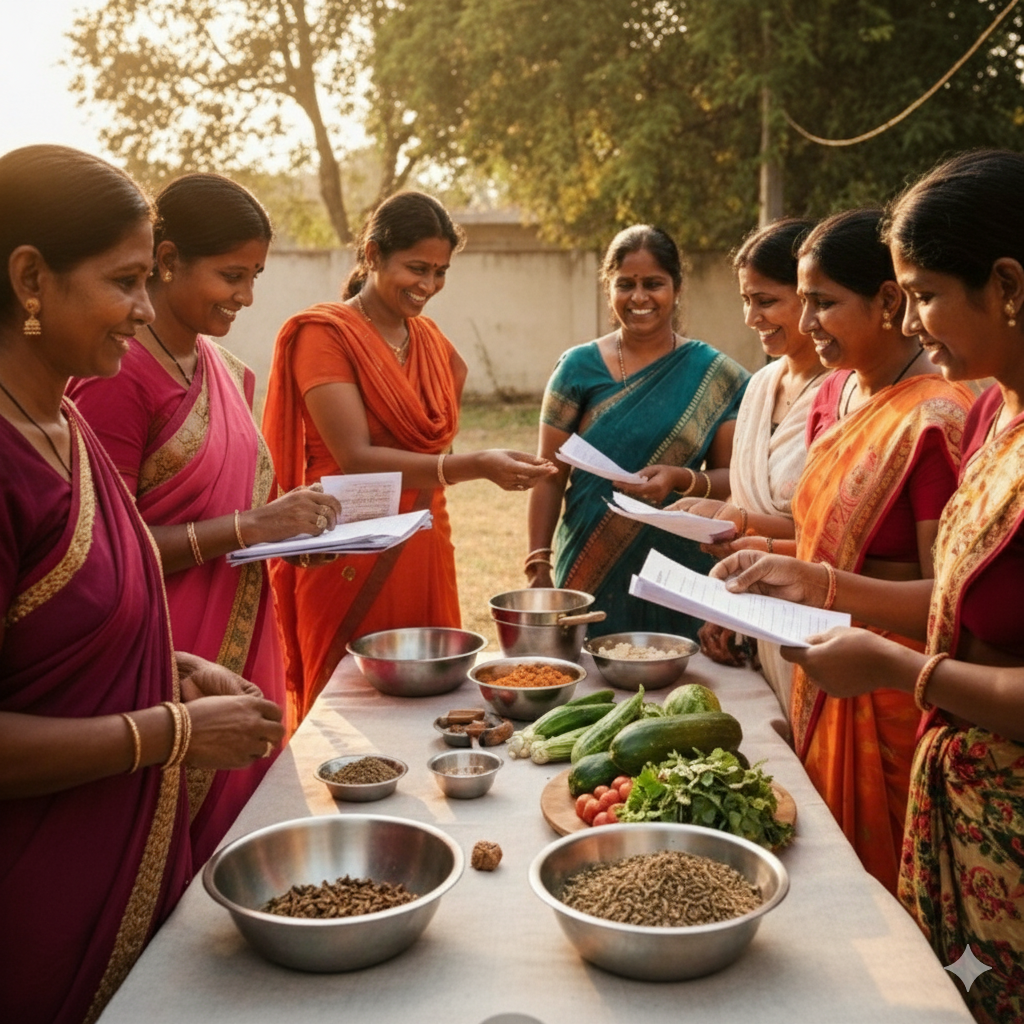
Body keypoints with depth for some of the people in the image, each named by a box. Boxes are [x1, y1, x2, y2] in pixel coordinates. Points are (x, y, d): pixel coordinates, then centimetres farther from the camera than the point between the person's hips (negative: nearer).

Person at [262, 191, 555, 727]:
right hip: (352, 564, -6)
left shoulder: (429, 339, 10)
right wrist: (475, 466, -32)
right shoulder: (324, 334, -10)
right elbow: (356, 458, -20)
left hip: (423, 558, 6)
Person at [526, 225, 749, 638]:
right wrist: (538, 564, -7)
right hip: (588, 573, 0)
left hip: (679, 578, 0)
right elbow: (550, 477, 1)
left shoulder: (714, 376, 2)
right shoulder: (578, 367, 2)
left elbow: (732, 478, 3)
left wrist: (682, 478, -17)